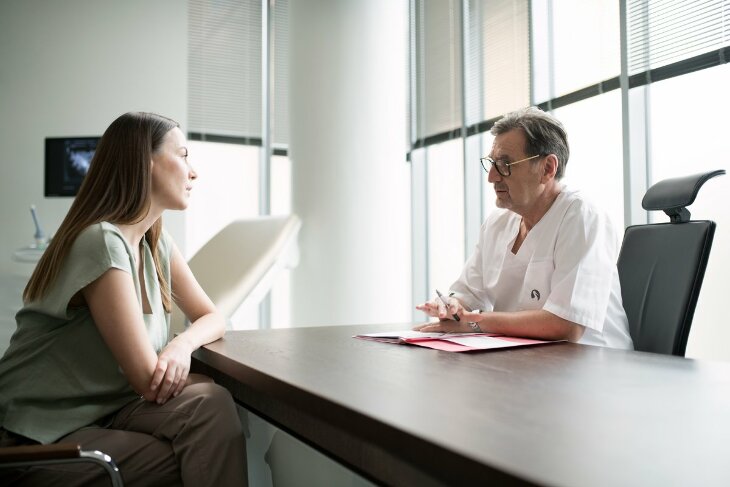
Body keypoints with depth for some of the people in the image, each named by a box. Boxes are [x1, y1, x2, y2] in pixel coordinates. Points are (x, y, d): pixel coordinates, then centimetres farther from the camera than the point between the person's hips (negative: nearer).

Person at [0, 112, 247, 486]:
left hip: (107, 410, 7)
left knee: (210, 407, -19)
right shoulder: (103, 242, -23)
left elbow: (211, 318, 10)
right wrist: (211, 381, -3)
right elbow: (148, 381, -22)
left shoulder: (156, 243, 4)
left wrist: (182, 345, -13)